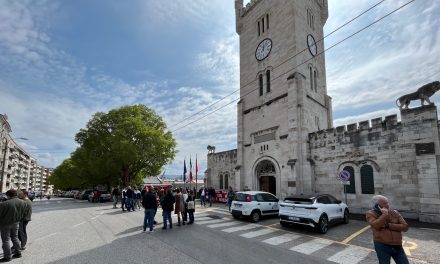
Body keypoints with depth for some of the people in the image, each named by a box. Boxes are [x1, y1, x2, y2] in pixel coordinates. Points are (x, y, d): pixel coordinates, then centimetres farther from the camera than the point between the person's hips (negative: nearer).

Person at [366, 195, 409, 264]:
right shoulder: (371, 213, -6)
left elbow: (405, 227, -3)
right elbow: (376, 225, -22)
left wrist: (388, 225, -14)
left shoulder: (395, 213, 5)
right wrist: (384, 214, -17)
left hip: (397, 246, 4)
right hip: (382, 246, -4)